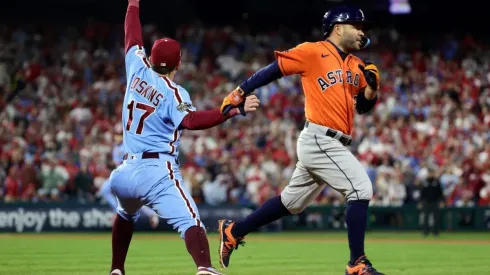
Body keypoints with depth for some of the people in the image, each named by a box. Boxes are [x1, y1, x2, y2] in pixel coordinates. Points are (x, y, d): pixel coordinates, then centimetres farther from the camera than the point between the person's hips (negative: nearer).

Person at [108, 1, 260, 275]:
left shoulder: (138, 71, 7)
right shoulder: (174, 92, -7)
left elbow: (133, 37, 22)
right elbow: (191, 120, -26)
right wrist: (235, 110, -31)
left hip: (126, 171, 6)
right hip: (158, 173, -6)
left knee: (127, 214, 36)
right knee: (190, 221, -21)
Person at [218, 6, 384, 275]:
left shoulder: (356, 66, 16)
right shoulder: (313, 52, -6)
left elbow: (364, 106, 18)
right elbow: (272, 70, -3)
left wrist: (372, 84, -2)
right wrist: (239, 94, -5)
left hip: (332, 146, 9)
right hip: (319, 140, -9)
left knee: (292, 202, 18)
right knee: (361, 188, -17)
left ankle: (233, 232, 32)